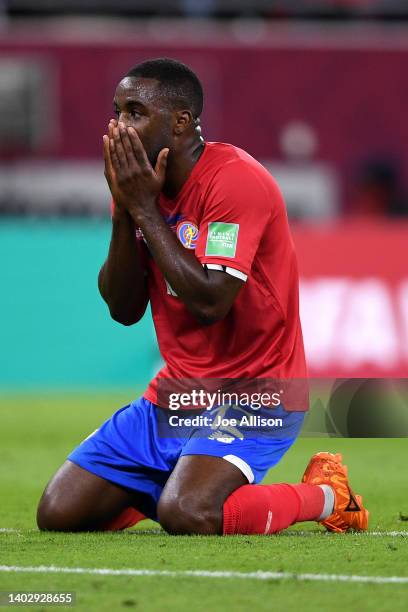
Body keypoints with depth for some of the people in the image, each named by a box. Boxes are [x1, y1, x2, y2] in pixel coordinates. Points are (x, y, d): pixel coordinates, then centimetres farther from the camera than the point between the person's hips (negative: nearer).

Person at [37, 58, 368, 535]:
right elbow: (123, 311, 3)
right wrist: (124, 211, -9)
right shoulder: (140, 182, 6)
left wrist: (146, 210, -20)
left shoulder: (235, 179, -18)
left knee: (186, 516, -32)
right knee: (59, 513, -3)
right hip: (174, 392, 8)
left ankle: (325, 496, -4)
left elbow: (209, 302, -27)